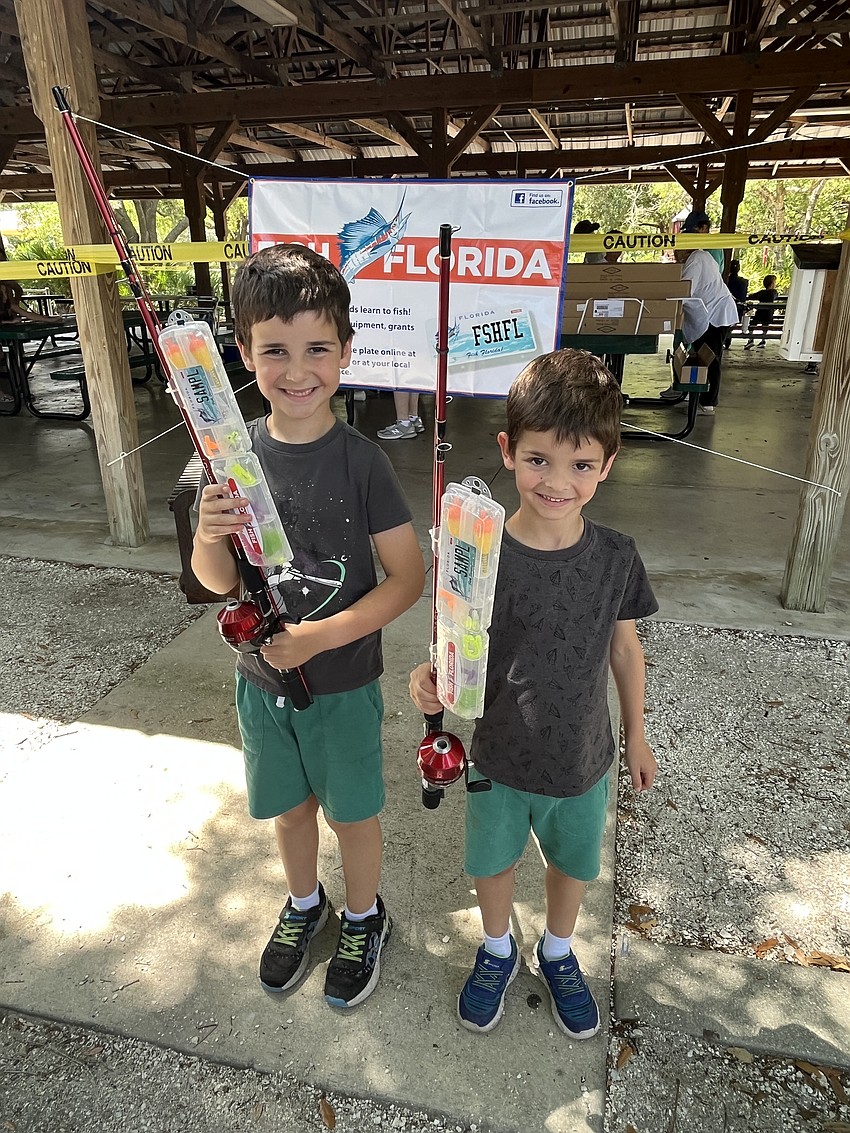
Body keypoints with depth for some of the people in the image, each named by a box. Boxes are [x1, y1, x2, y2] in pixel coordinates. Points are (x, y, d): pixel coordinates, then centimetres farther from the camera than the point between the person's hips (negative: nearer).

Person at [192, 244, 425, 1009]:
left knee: (352, 810, 18)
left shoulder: (360, 460, -18)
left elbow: (409, 577, -17)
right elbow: (218, 580, -2)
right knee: (289, 805, 24)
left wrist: (318, 637, -24)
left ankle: (364, 918, 46)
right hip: (261, 678, 4)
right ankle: (304, 904, 52)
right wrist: (210, 536, -24)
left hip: (343, 684, -3)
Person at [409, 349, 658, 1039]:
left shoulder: (616, 557, -16)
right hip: (500, 758, -1)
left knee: (572, 863, 25)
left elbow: (625, 648, -1)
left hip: (584, 761, 2)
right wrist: (432, 682, -37)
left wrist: (636, 736, 9)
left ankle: (558, 954, 57)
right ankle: (497, 953, 55)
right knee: (494, 861, 23)